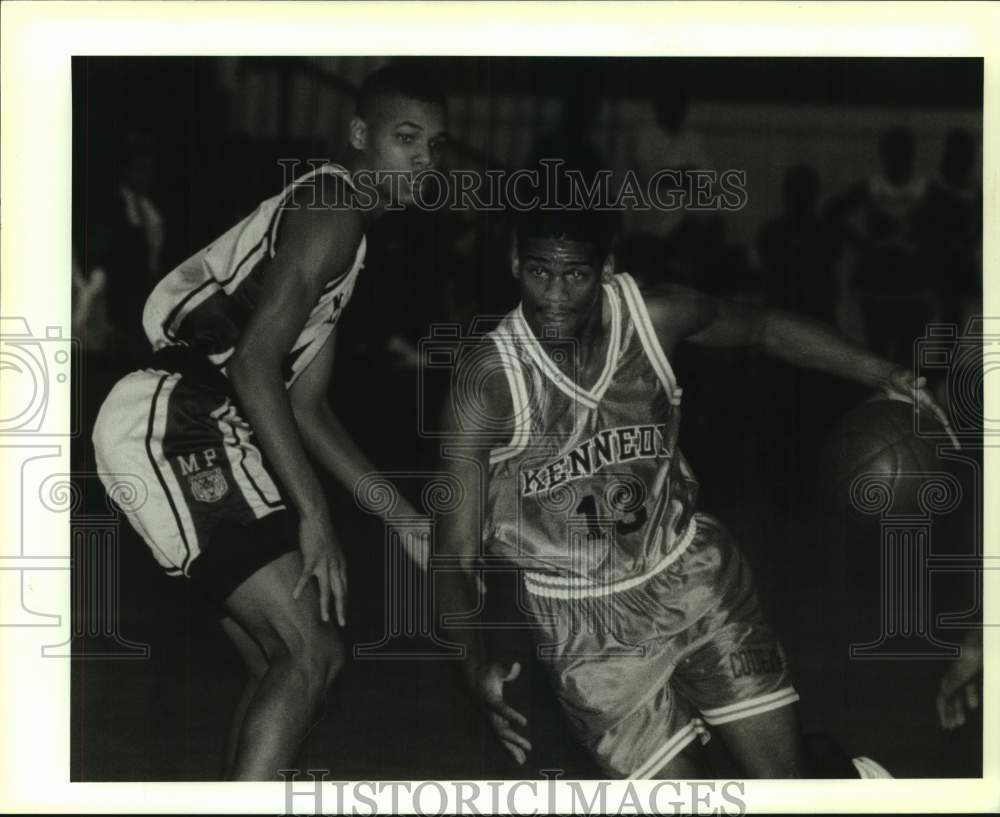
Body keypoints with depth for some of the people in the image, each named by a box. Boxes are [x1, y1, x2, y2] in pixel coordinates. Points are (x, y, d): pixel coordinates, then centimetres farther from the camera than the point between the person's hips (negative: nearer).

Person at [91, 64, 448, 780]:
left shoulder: (347, 236, 25)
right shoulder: (330, 211, -7)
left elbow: (307, 406, 25)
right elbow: (254, 363, -18)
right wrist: (313, 513, -19)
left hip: (169, 435, 10)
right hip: (176, 420, -10)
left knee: (282, 666, 15)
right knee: (311, 655, -15)